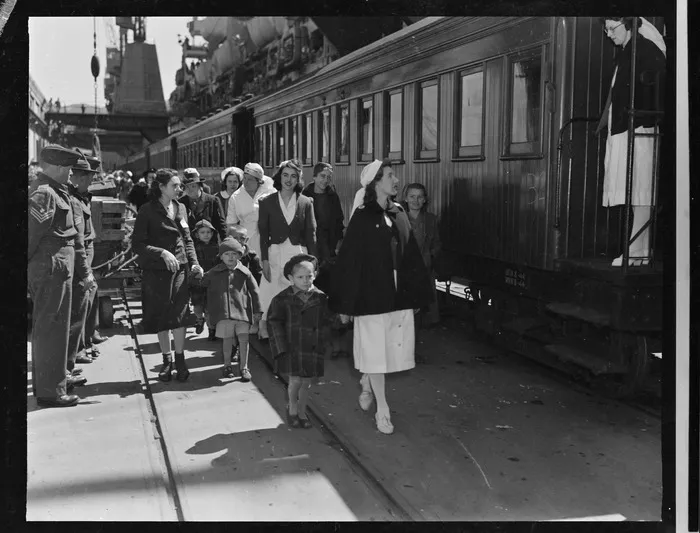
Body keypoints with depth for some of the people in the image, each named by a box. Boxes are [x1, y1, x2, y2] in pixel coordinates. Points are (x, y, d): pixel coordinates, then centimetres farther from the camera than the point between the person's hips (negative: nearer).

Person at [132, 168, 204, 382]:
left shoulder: (180, 208, 9)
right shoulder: (147, 211, -6)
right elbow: (137, 244, -9)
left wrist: (194, 262, 1)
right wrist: (162, 253, -20)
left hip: (180, 269, 3)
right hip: (155, 272, -3)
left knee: (179, 315, -5)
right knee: (160, 317, 6)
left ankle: (180, 359, 6)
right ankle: (167, 360, 19)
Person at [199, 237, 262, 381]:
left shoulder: (244, 272, 4)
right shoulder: (214, 273, 5)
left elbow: (254, 291, 8)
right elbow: (201, 285, 16)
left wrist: (257, 311, 7)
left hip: (242, 311, 0)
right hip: (223, 313, 1)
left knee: (243, 339, -2)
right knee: (227, 339, 6)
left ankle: (244, 368, 8)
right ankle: (227, 365, 24)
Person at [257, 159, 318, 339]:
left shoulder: (306, 202, 6)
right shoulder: (267, 202, 5)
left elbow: (311, 234, 6)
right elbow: (263, 233, 4)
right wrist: (264, 260, -5)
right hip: (275, 255, 0)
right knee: (269, 301, -5)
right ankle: (265, 333, 3)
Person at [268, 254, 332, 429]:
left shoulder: (320, 298, 0)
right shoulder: (283, 299, -7)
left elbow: (326, 323, 7)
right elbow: (275, 322, -4)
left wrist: (324, 344, 2)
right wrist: (282, 347, -8)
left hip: (313, 349, 2)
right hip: (292, 348, -2)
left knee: (306, 382, 10)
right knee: (295, 380, -4)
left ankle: (302, 412, 29)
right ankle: (292, 407, 23)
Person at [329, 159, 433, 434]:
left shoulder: (398, 214, 6)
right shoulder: (362, 217, -9)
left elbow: (410, 255, 10)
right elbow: (349, 261, -9)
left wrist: (416, 293, 10)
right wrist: (344, 304, -10)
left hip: (399, 294, 5)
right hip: (372, 294, -5)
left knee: (393, 350, 10)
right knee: (376, 352, 4)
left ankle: (367, 382, 39)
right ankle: (382, 410, 17)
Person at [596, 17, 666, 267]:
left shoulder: (647, 50, -7)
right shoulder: (623, 54, 20)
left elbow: (662, 86, -16)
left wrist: (649, 122, -23)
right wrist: (602, 124, 27)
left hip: (640, 132, -9)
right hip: (622, 133, 9)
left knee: (640, 194, -8)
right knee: (635, 194, 8)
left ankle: (637, 251, -8)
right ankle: (642, 248, 11)